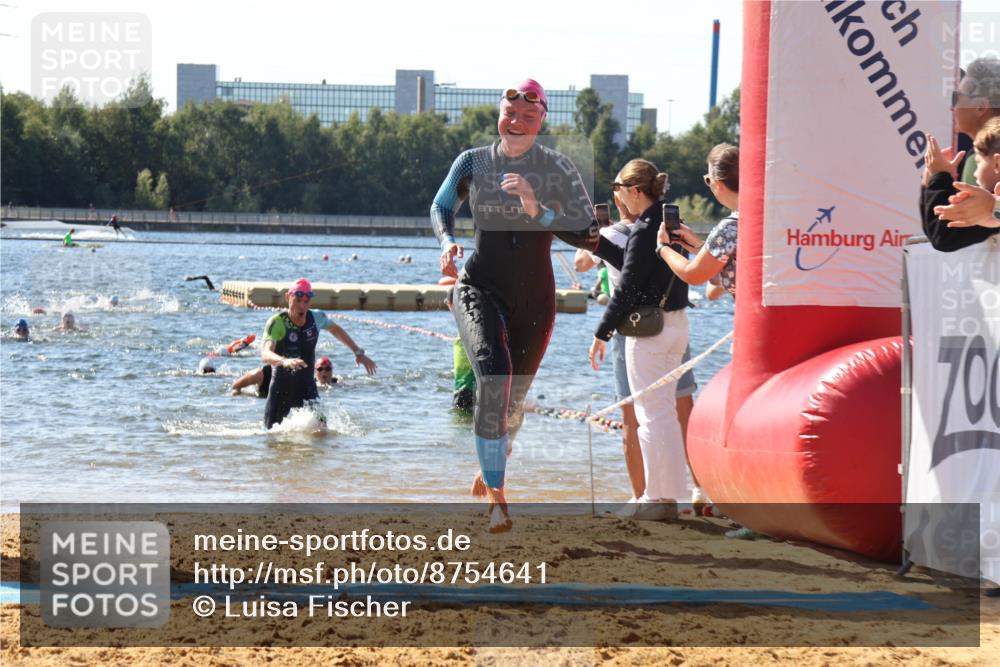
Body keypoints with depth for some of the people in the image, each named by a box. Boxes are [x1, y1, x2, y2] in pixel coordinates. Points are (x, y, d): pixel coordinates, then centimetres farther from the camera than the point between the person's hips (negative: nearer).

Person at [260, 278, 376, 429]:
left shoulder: (316, 318, -7)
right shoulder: (277, 322, -21)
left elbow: (336, 330, 18)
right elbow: (265, 354, -37)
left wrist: (359, 353, 16)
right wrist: (284, 361, -59)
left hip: (306, 384, 2)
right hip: (282, 386, -2)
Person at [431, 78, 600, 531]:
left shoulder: (557, 168, -5)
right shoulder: (473, 163, -1)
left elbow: (587, 235, -10)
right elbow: (441, 206, 17)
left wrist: (537, 208, -22)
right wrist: (447, 241, -3)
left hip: (534, 299, 1)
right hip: (480, 287, -1)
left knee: (514, 399, 14)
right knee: (494, 375, -27)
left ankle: (489, 470, 46)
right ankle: (494, 493, -24)